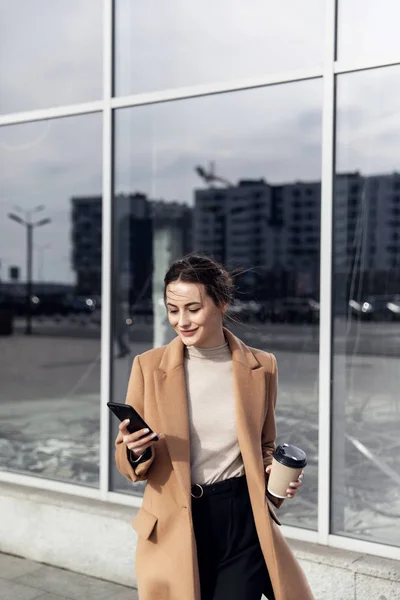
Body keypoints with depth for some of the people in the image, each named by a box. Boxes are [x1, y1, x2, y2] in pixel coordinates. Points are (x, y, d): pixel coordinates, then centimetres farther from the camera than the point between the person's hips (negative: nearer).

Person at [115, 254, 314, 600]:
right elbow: (128, 462, 3)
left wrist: (278, 475, -6)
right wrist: (136, 450, -19)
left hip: (243, 521, 1)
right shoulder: (149, 366, -4)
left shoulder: (261, 367, 0)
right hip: (174, 527, 0)